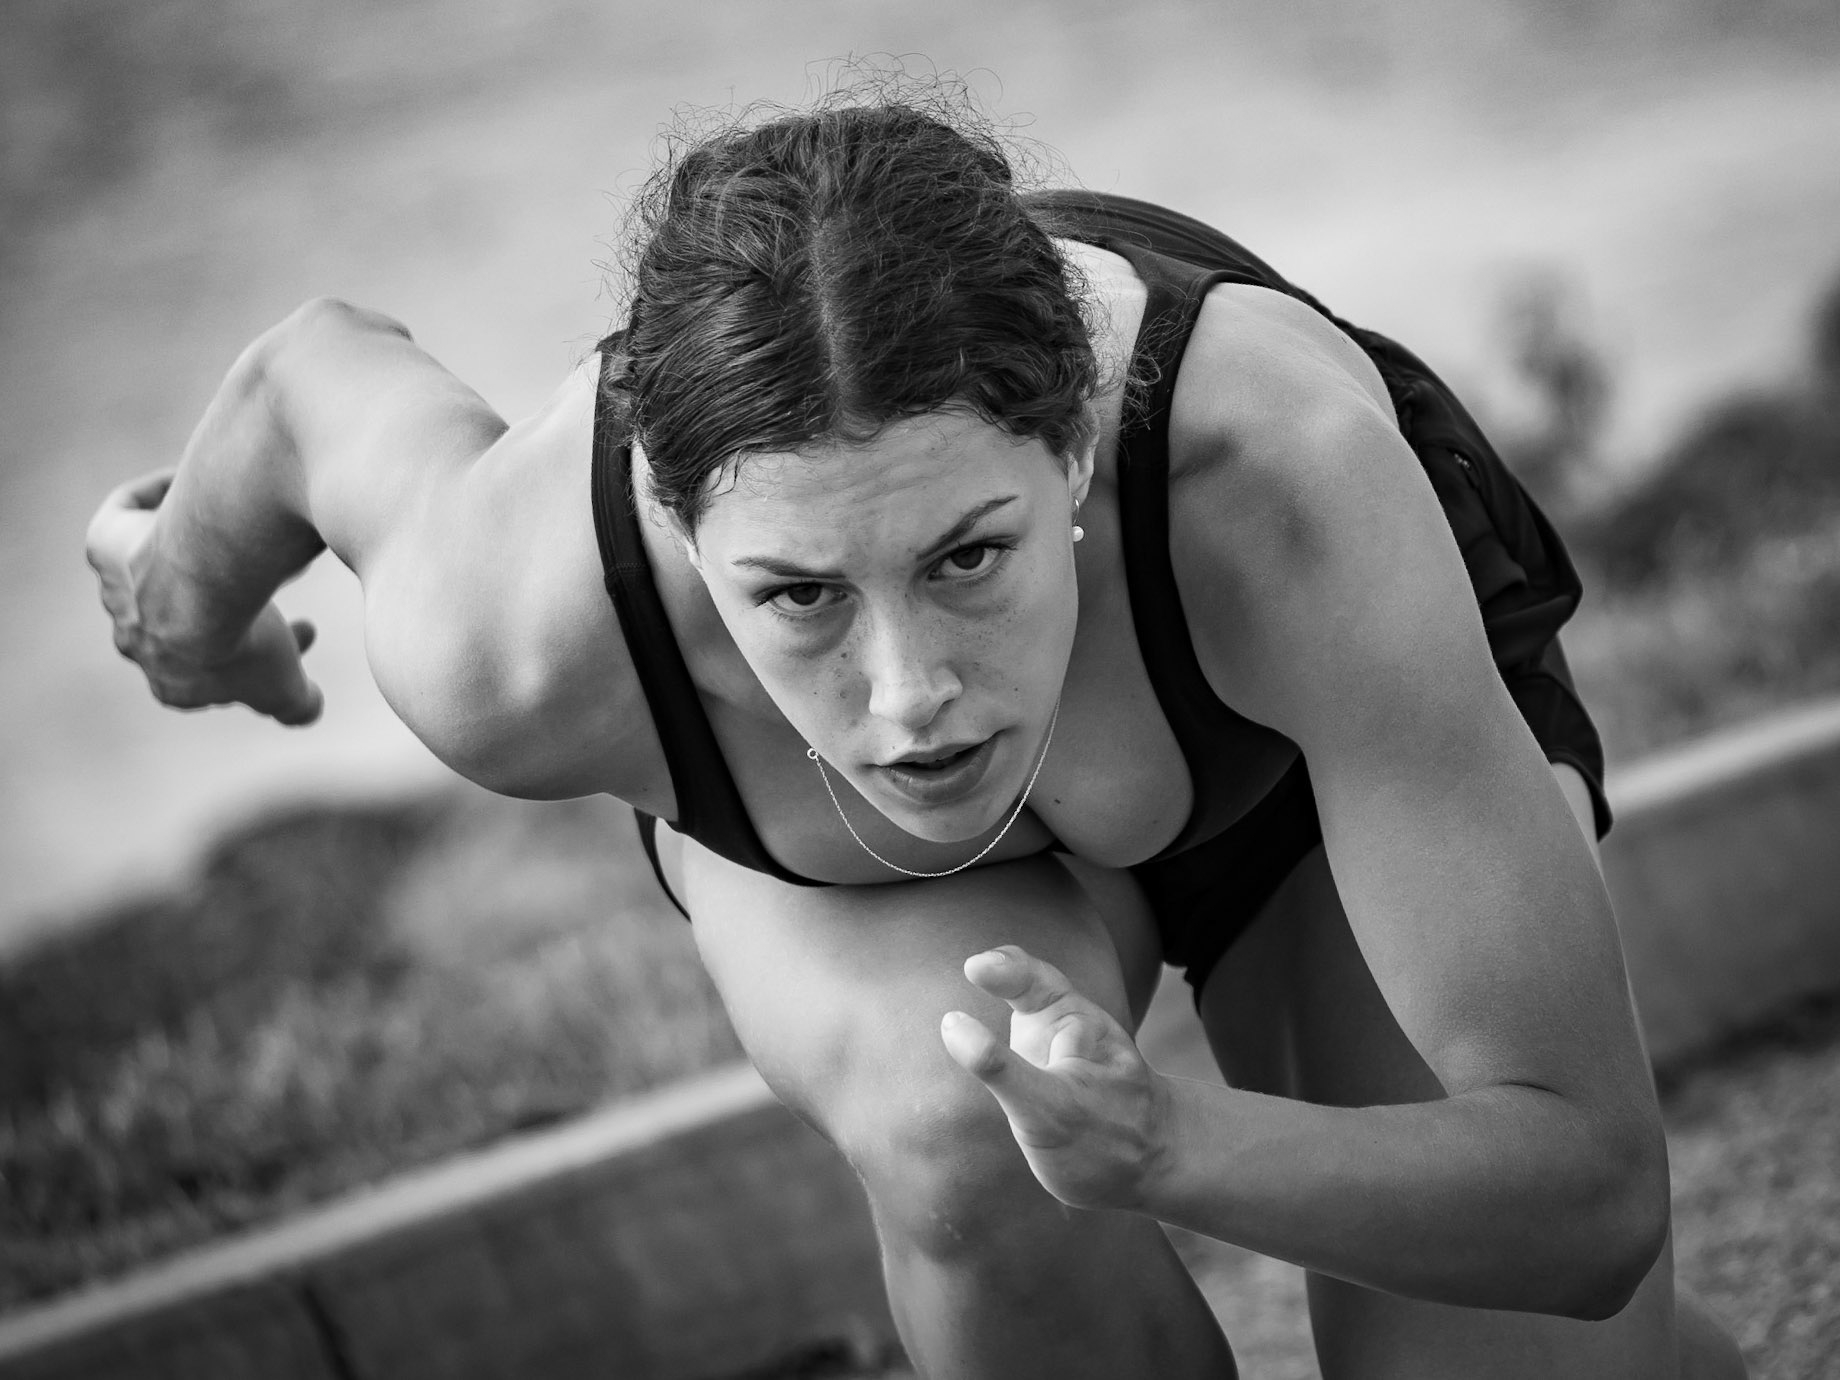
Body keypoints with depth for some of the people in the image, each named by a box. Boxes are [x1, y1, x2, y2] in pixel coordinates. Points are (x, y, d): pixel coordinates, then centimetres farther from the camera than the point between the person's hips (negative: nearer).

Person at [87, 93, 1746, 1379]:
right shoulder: (523, 651, -38)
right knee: (967, 1156, -33)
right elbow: (325, 374, -13)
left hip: (1319, 717, 0)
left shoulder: (1294, 467, -45)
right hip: (821, 840, 0)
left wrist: (1170, 1146, -57)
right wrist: (192, 609, 8)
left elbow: (1595, 1190, -40)